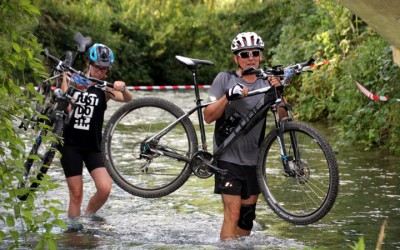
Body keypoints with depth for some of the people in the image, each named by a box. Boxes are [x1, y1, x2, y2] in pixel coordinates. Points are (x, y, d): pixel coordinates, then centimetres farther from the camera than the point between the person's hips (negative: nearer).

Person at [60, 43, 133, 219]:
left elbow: (127, 99, -15)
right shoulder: (73, 81, 2)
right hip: (70, 145, -1)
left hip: (92, 146, 1)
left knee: (105, 189, -14)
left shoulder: (105, 89, 0)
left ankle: (88, 216, 12)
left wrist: (123, 89, -38)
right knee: (76, 194, -3)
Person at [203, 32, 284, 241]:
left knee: (247, 216, 11)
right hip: (229, 158, -4)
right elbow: (208, 117, -9)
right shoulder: (225, 79, -3)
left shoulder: (266, 83, 8)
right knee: (233, 213, -13)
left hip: (253, 159, 5)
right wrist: (228, 96, -25)